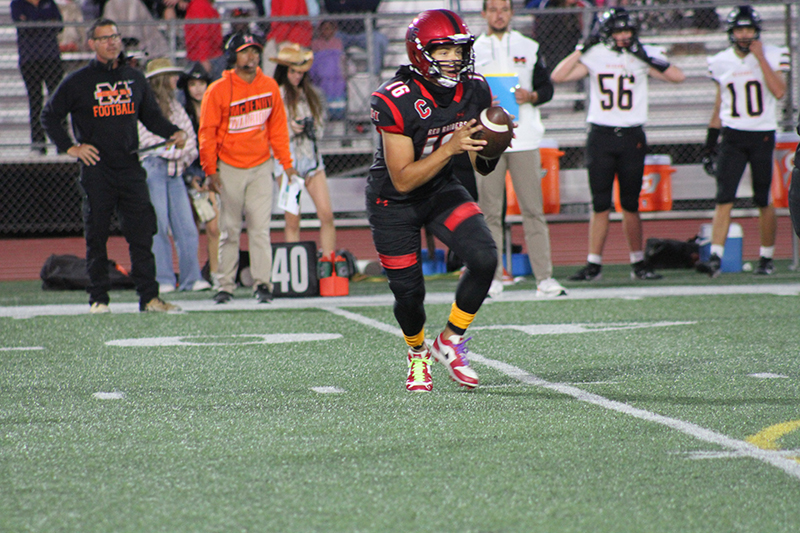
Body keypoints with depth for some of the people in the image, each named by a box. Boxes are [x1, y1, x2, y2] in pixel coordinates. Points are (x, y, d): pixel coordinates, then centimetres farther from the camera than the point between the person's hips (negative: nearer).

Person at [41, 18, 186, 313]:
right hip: (96, 169, -3)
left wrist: (173, 132, 2)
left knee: (142, 232, -3)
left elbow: (151, 115, 20)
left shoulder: (135, 78, 12)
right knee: (96, 236, 1)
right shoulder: (78, 81, 0)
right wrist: (70, 147, -4)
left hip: (130, 168, 3)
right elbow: (49, 116, 6)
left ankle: (149, 297, -2)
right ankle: (98, 298, 8)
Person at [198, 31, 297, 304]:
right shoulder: (218, 90, -7)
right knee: (229, 230, 3)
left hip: (261, 166, 2)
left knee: (260, 228, -5)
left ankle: (262, 283, -6)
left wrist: (286, 162, 6)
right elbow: (207, 133, -5)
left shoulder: (270, 87, 4)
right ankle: (226, 285, 8)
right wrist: (210, 171, -9)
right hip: (229, 168, -2)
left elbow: (277, 127, 11)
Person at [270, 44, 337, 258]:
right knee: (292, 220, -2)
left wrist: (312, 127, -1)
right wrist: (290, 129, -18)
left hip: (311, 157, 5)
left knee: (326, 214, -4)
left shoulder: (309, 94, 12)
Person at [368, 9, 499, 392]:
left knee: (484, 257, -20)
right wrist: (450, 148, -37)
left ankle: (450, 341, 2)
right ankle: (417, 353, 36)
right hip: (393, 200, -4)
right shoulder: (396, 102, -28)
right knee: (409, 293, 2)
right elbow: (403, 180, -27)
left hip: (442, 189, 4)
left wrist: (490, 149, -25)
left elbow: (481, 167, -2)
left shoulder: (474, 91, -11)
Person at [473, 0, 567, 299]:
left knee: (533, 210, -4)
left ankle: (544, 277, -5)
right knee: (490, 212, -1)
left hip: (524, 139, 0)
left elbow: (547, 86, 12)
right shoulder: (471, 52, 10)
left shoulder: (529, 48, 13)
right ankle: (493, 278, 4)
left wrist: (532, 96, -8)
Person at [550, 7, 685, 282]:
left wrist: (649, 58, -16)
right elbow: (557, 77, -7)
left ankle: (638, 264, 14)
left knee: (631, 205, 6)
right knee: (600, 205, -1)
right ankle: (594, 265, 2)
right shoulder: (594, 56, 2)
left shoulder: (643, 56, 3)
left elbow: (678, 77, -7)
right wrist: (582, 49, -11)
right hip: (600, 135, 0)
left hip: (632, 137, 0)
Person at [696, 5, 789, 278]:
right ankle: (715, 258, -15)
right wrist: (710, 144, 12)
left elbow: (779, 92, -18)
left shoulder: (772, 56, -2)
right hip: (732, 136, 2)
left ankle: (766, 258, 18)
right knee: (724, 198, -10)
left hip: (762, 135, -2)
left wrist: (760, 58, -17)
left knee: (764, 201, 5)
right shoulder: (720, 62, 6)